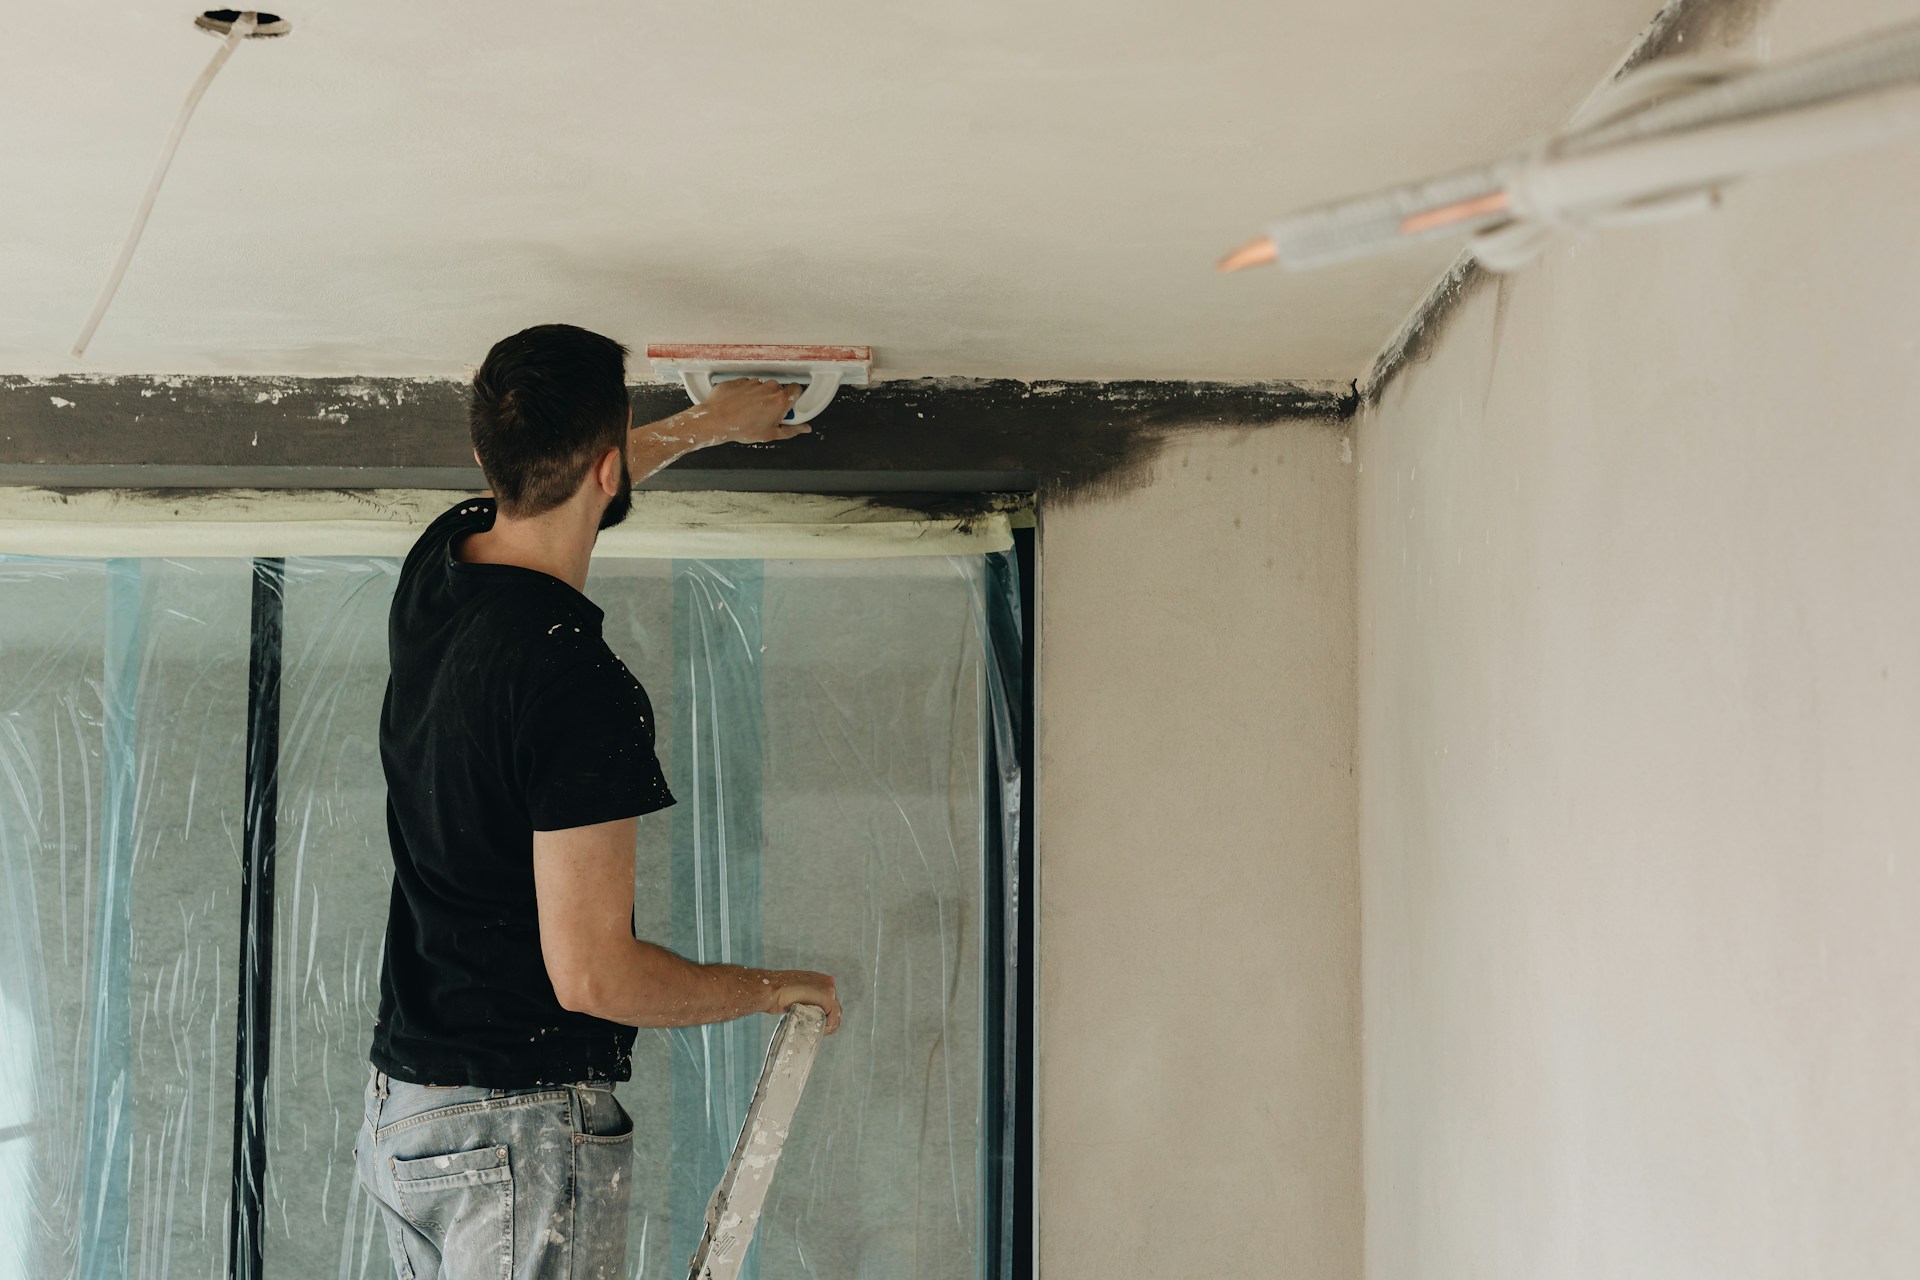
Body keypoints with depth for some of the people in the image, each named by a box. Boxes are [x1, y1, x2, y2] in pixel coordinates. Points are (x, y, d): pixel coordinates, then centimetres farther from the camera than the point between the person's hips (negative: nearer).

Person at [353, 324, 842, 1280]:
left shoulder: (437, 564, 3)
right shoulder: (580, 688, -23)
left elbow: (553, 493, 29)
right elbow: (590, 974, -22)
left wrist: (705, 425, 39)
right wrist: (767, 988, -6)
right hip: (523, 1125, -9)